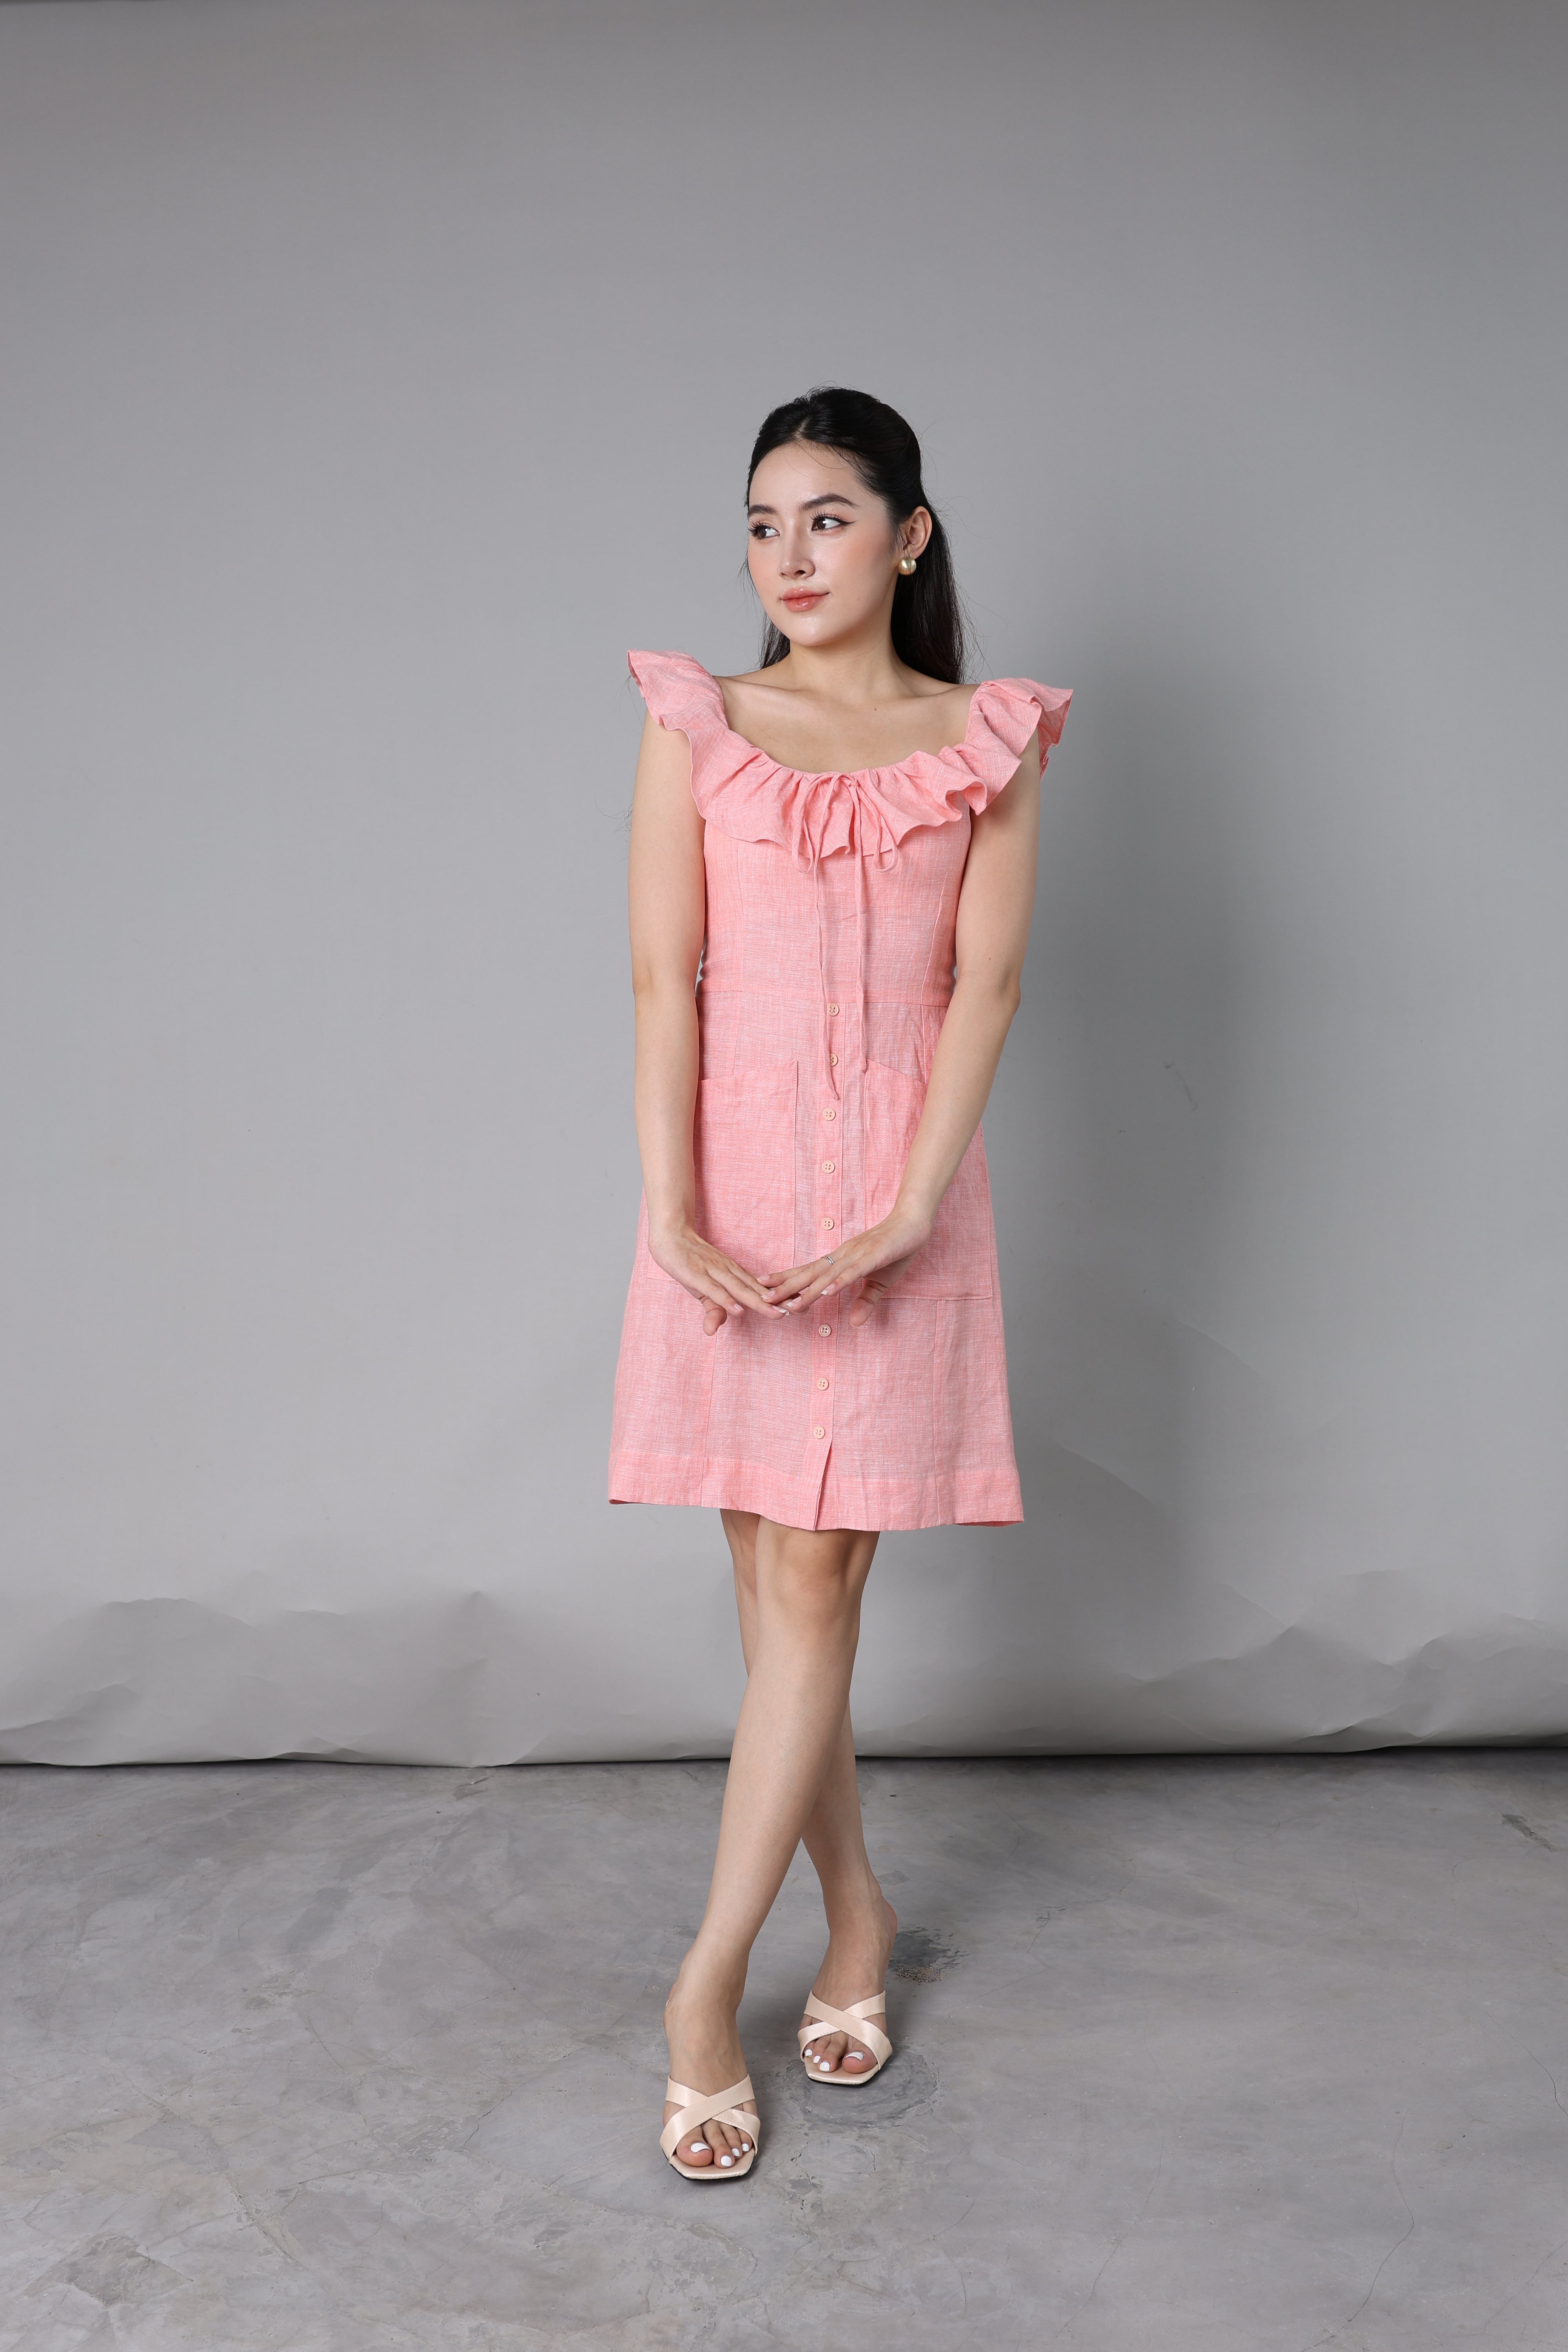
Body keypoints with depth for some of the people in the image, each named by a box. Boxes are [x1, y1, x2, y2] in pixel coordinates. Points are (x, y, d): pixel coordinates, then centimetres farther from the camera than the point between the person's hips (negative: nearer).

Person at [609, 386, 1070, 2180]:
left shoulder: (985, 744, 6)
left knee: (812, 1583, -2)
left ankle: (706, 1983, 9)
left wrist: (905, 1215, -15)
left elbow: (985, 983, -3)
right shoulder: (697, 726, 6)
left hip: (896, 1190, -1)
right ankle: (853, 1914, 27)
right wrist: (672, 1214, -15)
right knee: (774, 1584, 7)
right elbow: (662, 978, -3)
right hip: (731, 1186, 1)